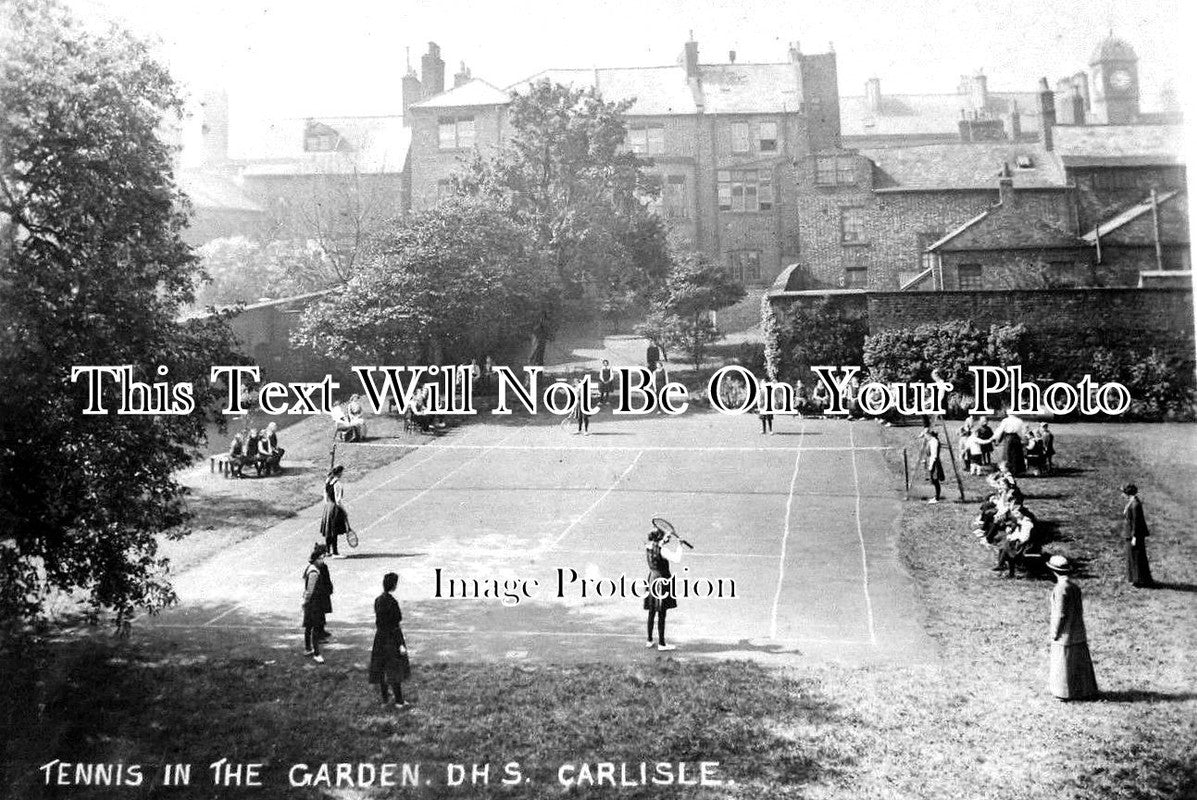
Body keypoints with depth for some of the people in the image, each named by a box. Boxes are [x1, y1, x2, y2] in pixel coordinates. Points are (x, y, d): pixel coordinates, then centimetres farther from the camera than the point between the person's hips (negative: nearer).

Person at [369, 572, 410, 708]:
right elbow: (395, 626, -21)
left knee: (381, 670, 13)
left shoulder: (378, 600, 1)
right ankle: (399, 701, 13)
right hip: (391, 639, -7)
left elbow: (378, 621, 9)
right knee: (395, 670, 4)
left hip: (379, 638, 7)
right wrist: (401, 644, -16)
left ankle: (385, 699, 22)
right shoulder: (392, 602, -22)